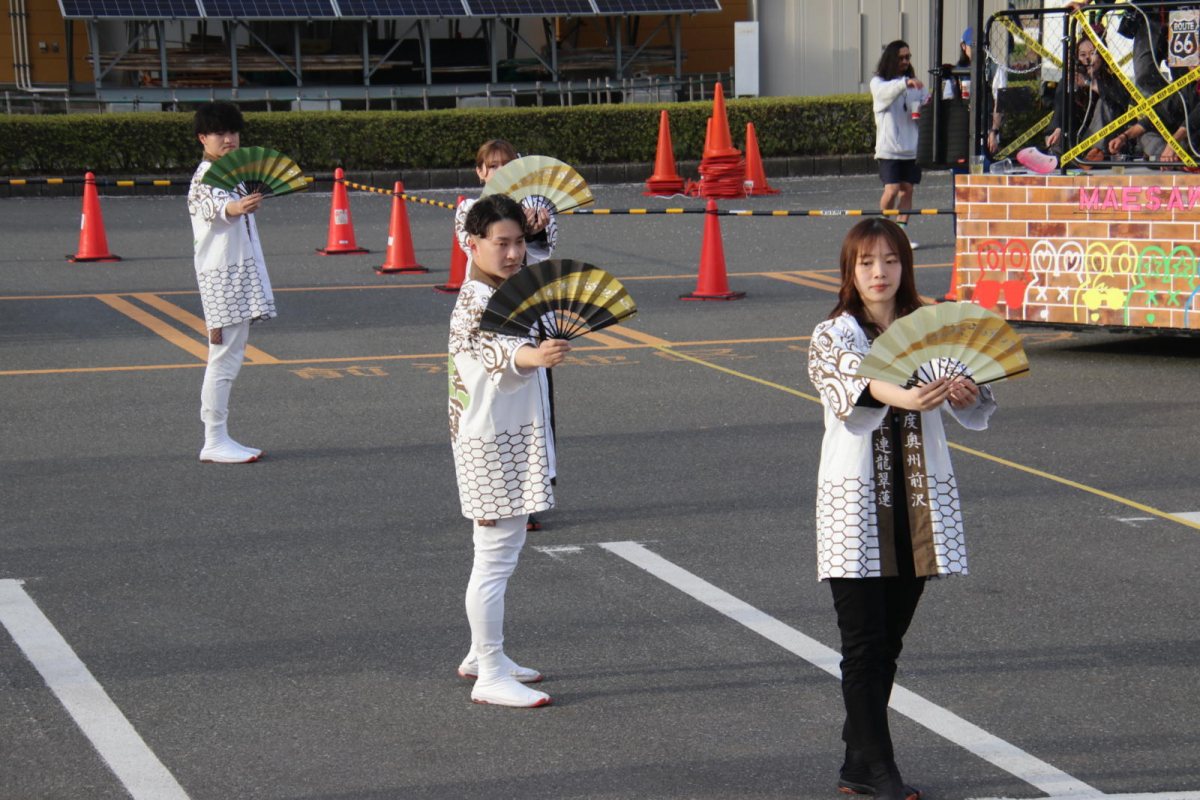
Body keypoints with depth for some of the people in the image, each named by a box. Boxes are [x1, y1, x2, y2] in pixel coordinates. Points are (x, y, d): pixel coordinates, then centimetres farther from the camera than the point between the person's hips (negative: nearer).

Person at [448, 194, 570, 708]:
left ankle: (483, 655, 30)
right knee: (495, 559, -6)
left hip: (517, 439, 10)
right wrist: (534, 355, -61)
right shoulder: (474, 304, -20)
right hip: (491, 445, -10)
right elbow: (493, 351, -43)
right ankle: (490, 678, -1)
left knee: (501, 552, 18)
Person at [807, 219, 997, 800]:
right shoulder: (833, 336, -2)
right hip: (855, 503, -3)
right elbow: (854, 382, -26)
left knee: (889, 641, 8)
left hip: (920, 501, 4)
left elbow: (970, 410, -8)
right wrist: (901, 397, -47)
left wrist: (967, 391, -33)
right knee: (865, 640, -6)